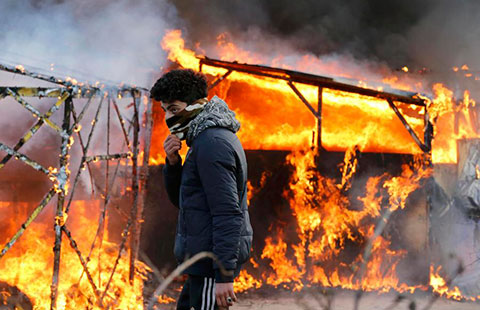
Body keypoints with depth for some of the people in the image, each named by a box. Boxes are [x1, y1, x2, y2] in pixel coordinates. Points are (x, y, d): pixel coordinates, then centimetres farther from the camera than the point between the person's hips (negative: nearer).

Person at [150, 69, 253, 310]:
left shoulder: (212, 143, -17)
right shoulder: (203, 138, 17)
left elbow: (227, 213, -23)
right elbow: (180, 199, 20)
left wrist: (224, 275, -27)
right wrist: (173, 163, 1)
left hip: (212, 261, -11)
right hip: (204, 257, 11)